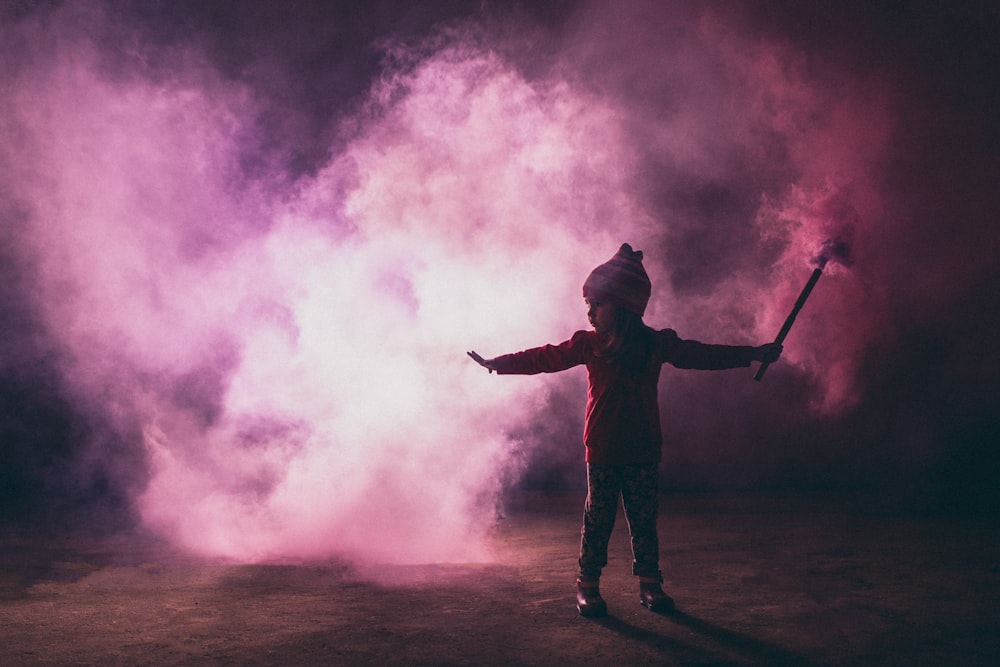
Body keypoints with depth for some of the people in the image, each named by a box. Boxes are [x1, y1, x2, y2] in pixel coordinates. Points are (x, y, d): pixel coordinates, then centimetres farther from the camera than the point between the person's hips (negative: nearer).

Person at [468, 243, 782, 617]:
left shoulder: (656, 344, 2)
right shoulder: (587, 344, 0)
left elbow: (701, 355, 8)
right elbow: (546, 358, 4)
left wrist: (753, 354, 8)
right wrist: (499, 364, 0)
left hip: (643, 450, 1)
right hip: (601, 451, -1)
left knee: (644, 519, 7)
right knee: (597, 519, 3)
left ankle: (649, 584, 18)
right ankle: (588, 585, 13)